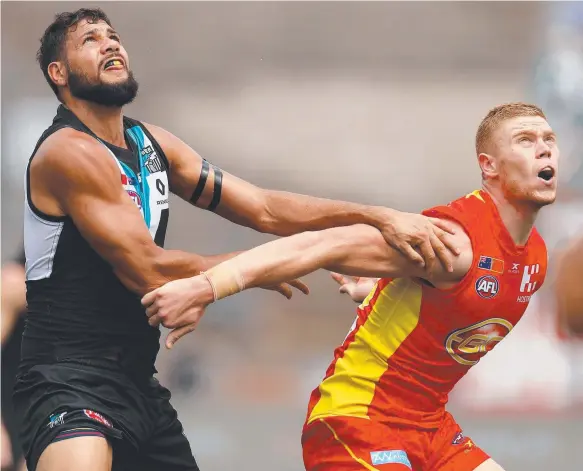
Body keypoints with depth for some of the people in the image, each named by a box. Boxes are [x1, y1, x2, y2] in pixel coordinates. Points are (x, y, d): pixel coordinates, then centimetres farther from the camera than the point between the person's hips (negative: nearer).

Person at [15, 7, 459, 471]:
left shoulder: (152, 145, 13)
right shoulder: (69, 152, -13)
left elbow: (263, 208, 9)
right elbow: (148, 271, -16)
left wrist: (379, 218, -3)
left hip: (138, 381, 9)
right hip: (71, 380, -9)